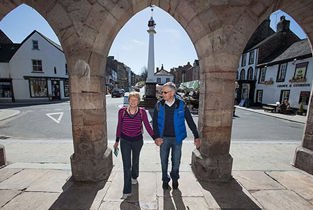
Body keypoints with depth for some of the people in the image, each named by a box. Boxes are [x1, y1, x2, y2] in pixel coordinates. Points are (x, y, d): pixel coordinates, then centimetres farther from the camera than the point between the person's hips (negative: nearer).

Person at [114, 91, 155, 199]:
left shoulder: (142, 112, -11)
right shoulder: (122, 111, -9)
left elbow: (148, 126, -6)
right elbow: (119, 126, 1)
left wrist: (155, 138, -9)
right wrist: (117, 141, 7)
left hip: (138, 141, 1)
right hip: (125, 141, -1)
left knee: (135, 161, 23)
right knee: (126, 165, 3)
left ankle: (134, 177, 54)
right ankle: (127, 191, 22)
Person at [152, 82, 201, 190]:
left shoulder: (181, 105, -10)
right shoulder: (159, 105, -7)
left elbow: (190, 121, -3)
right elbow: (155, 122, -3)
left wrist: (196, 137, -2)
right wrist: (157, 137, -11)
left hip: (177, 138, 0)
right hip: (164, 138, 1)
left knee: (176, 161, 15)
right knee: (164, 160, 15)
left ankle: (175, 178, 45)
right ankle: (165, 180, 41)